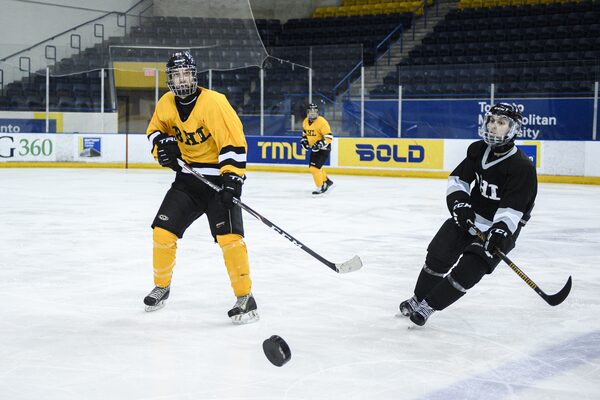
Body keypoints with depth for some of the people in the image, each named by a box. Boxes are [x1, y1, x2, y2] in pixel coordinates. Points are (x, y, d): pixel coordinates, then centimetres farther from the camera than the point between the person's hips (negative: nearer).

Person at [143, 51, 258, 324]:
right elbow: (155, 130, 17)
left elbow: (234, 141, -23)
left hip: (219, 178, -6)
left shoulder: (214, 102, -20)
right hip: (188, 178, 6)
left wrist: (232, 178, -30)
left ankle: (245, 298, -10)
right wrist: (162, 145, -6)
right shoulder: (166, 103, 0)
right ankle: (161, 287, 25)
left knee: (228, 235, -20)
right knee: (163, 230, 3)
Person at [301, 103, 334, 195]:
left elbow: (329, 137, -24)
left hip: (323, 148, -9)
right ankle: (327, 182, 39)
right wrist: (304, 140, 7)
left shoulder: (322, 122, -22)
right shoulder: (305, 122, 2)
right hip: (314, 148, 9)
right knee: (313, 167, 19)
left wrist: (320, 144, -33)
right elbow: (305, 132, 23)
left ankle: (320, 187, -5)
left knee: (314, 167, -17)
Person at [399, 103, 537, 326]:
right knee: (438, 255, 0)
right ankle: (417, 299, 18)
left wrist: (500, 231, -40)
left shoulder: (522, 167, -21)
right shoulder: (479, 150, -1)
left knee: (467, 272, -14)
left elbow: (512, 209, -26)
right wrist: (459, 200, -15)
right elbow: (458, 178, 4)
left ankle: (427, 307, 0)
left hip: (499, 228, -6)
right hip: (469, 216, 6)